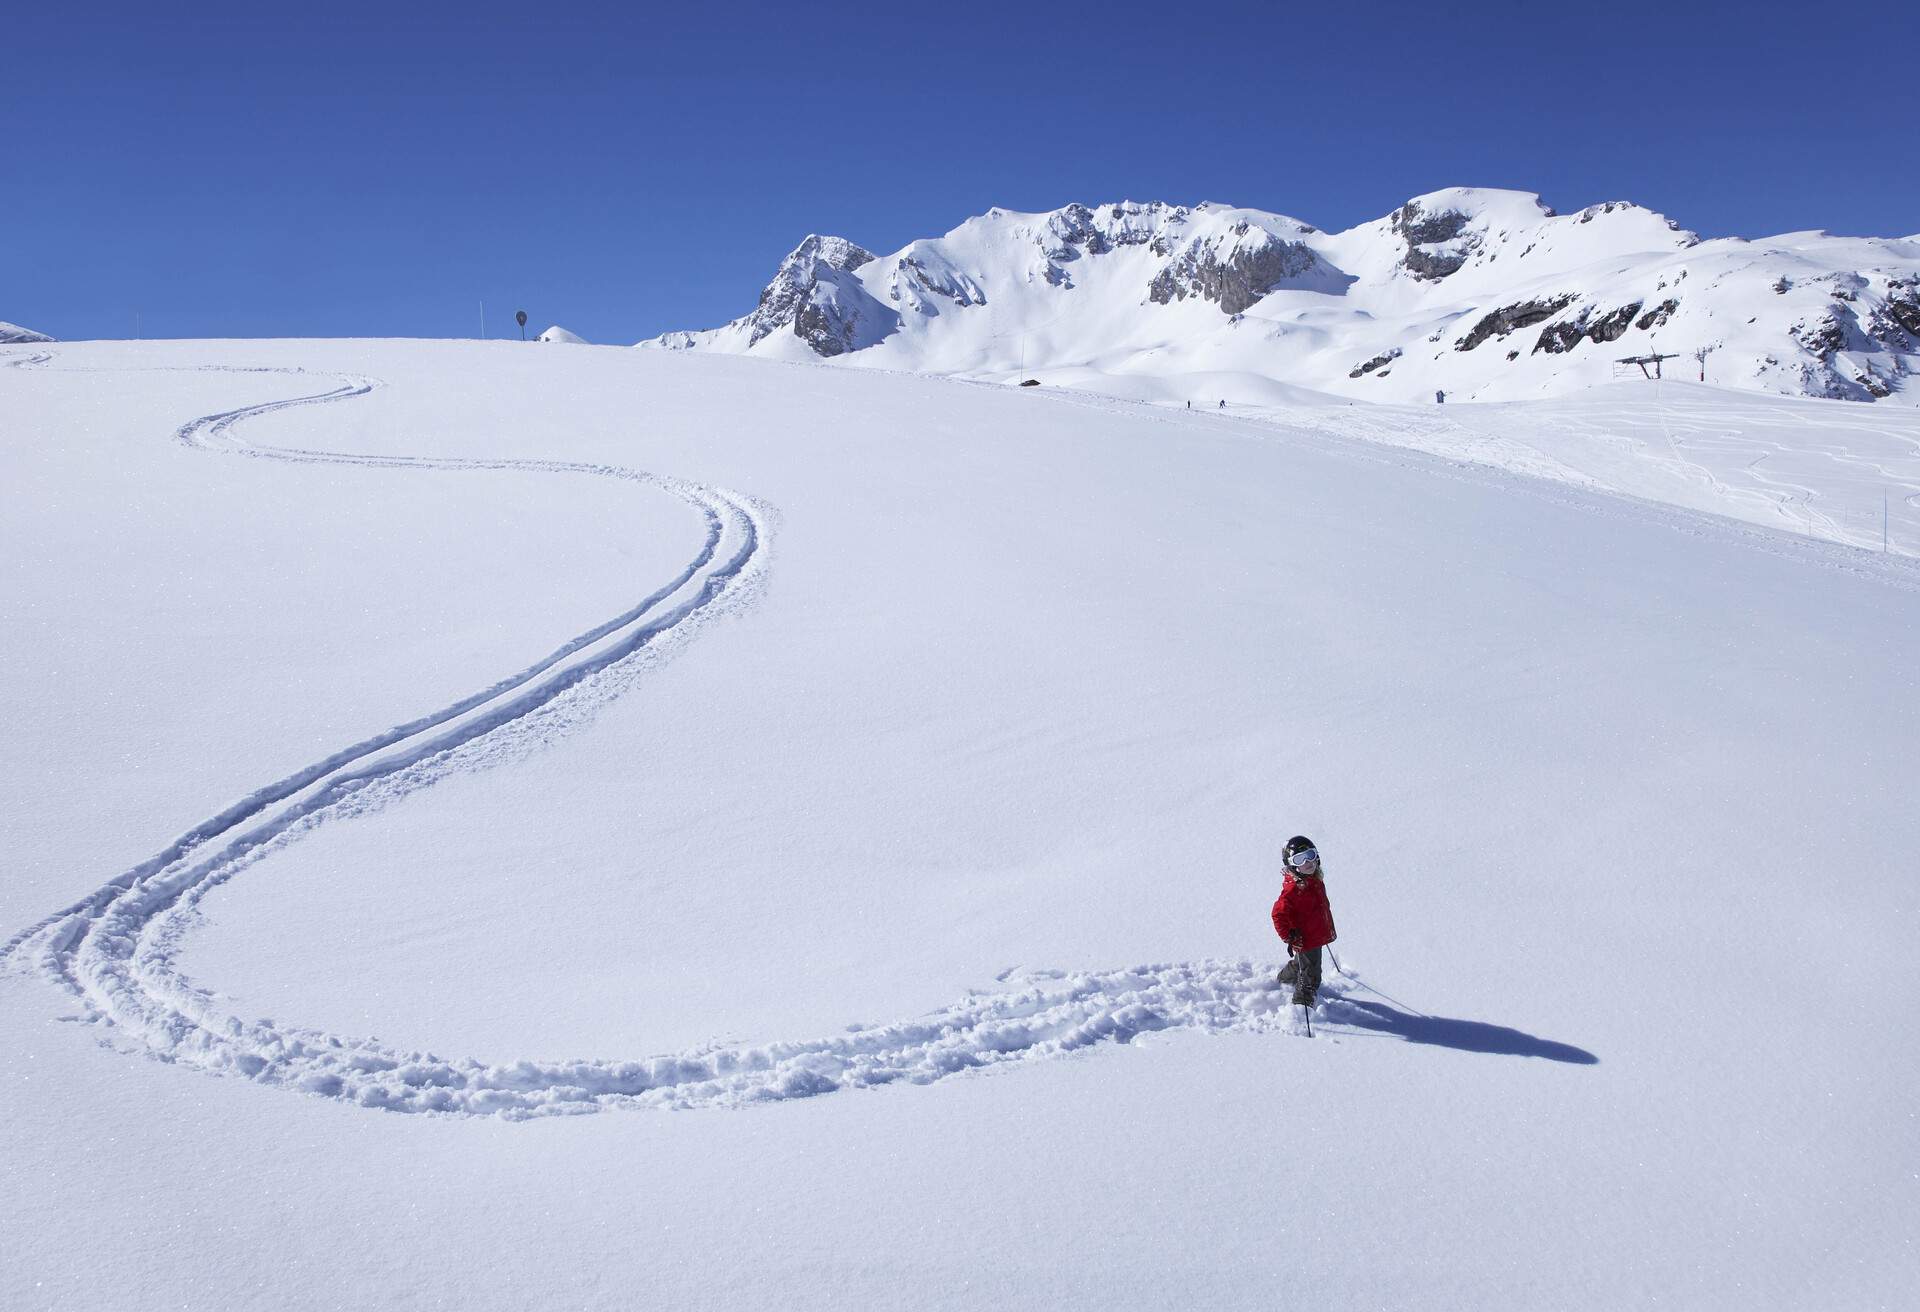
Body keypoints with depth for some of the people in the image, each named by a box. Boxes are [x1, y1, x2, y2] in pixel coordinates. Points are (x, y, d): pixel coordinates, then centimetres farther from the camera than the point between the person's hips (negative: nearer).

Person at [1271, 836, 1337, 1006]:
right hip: (1305, 940, -9)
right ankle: (1302, 1002, 21)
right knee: (1310, 974, 2)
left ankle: (1284, 979, 55)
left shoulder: (1316, 880, 1)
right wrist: (1289, 937, -25)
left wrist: (1330, 928, 26)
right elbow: (1278, 914, -28)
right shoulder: (1293, 888, -28)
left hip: (1317, 936, 9)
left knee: (1301, 964, 31)